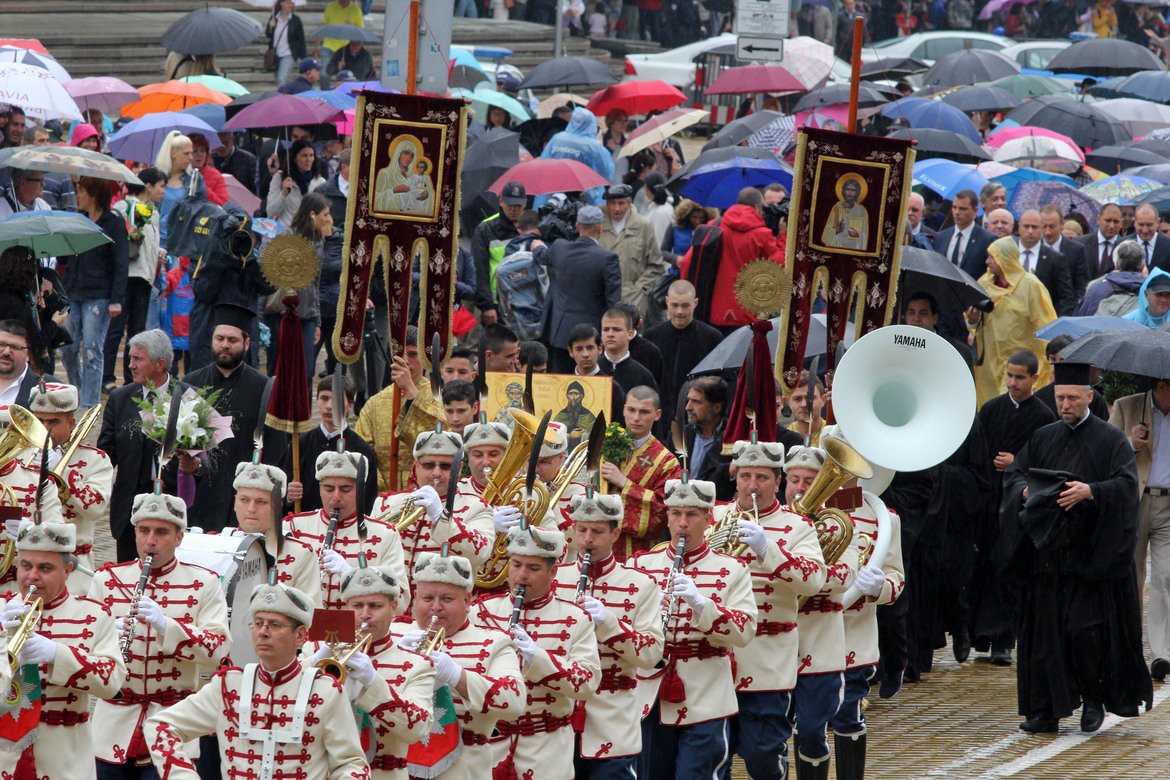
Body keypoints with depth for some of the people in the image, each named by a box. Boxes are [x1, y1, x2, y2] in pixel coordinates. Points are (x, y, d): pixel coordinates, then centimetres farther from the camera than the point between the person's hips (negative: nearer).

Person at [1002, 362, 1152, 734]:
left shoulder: (1111, 440, 1)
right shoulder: (1043, 438, 14)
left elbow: (1126, 483, -10)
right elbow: (1013, 474, 10)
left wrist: (1090, 491, -26)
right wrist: (1026, 491, -12)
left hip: (1093, 556, -4)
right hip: (1048, 552, 4)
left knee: (1087, 629, -9)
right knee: (1046, 630, 1)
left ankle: (1094, 699, 10)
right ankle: (1046, 709, 5)